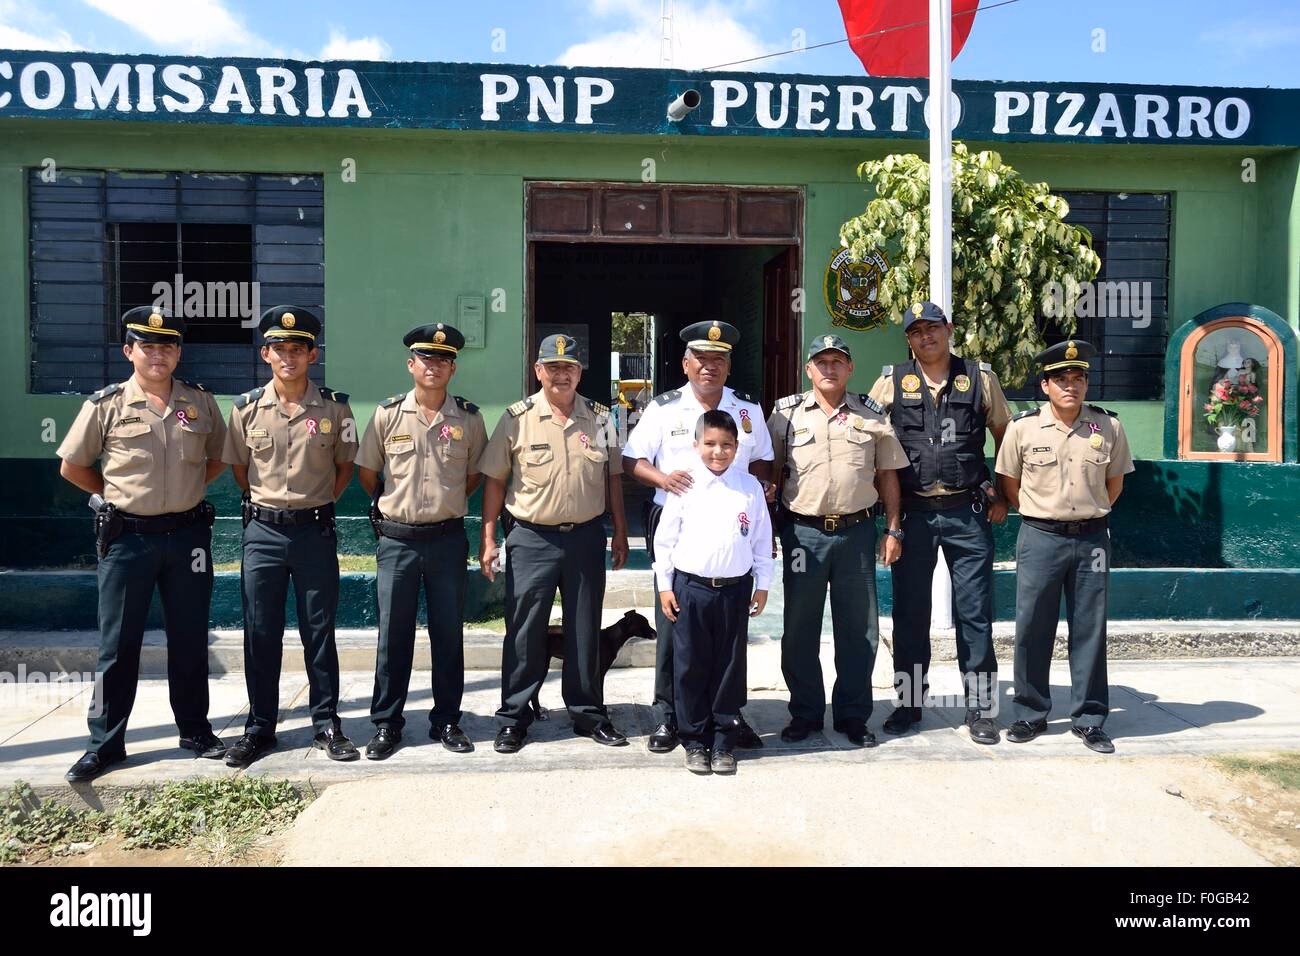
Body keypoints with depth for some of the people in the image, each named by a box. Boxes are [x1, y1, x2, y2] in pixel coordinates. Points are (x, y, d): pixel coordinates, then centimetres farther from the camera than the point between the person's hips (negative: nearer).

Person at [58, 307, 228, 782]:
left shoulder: (201, 401, 4)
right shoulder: (105, 404, -3)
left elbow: (217, 458, 17)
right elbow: (72, 467, 6)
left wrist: (185, 491, 7)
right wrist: (118, 494, 5)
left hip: (188, 534, 2)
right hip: (127, 536, -2)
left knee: (190, 638, 10)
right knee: (118, 643, 5)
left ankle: (195, 729, 23)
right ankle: (105, 742, 16)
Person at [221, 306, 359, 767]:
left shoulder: (334, 406, -2)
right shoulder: (247, 408, 1)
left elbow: (345, 465, 9)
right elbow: (238, 467, 13)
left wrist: (318, 503, 4)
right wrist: (265, 504, 8)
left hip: (315, 530, -1)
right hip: (263, 530, 1)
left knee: (319, 632, 6)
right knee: (260, 633, 8)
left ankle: (327, 724, 17)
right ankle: (259, 728, 20)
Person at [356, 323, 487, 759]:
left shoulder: (469, 417, 0)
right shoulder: (388, 413, -1)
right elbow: (367, 471, 9)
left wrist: (450, 503, 10)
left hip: (448, 540, 1)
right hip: (396, 541, 0)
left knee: (448, 635, 8)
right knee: (393, 636, 6)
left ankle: (446, 720, 21)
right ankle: (386, 724, 19)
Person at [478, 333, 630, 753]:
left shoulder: (599, 418, 5)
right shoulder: (517, 418, -2)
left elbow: (612, 477, 12)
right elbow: (494, 480, 1)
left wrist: (620, 532, 9)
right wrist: (488, 538, -3)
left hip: (586, 536, 2)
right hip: (531, 538, -2)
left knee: (585, 631, 11)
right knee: (525, 632, 4)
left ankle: (589, 714, 24)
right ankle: (513, 719, 17)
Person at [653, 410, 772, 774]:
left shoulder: (750, 487, 1)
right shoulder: (685, 486, -3)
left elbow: (762, 538, 7)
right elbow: (665, 537, 2)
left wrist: (762, 585, 7)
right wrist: (664, 585, 1)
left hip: (735, 588, 1)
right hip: (690, 587, -1)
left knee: (730, 666, 7)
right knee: (690, 666, 5)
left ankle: (723, 742, 20)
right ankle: (694, 740, 19)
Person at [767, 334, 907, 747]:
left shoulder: (872, 415, 7)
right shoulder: (786, 413, 4)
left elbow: (888, 476, 11)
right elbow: (770, 473, 7)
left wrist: (893, 530, 6)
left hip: (856, 531, 1)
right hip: (803, 531, -1)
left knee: (859, 628, 7)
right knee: (800, 628, 7)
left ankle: (852, 715, 21)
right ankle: (804, 713, 21)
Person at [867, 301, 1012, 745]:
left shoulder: (980, 378, 5)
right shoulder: (891, 381, 4)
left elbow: (1006, 438, 13)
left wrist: (1003, 496, 7)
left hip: (968, 512, 0)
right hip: (913, 513, 1)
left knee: (974, 612, 4)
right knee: (909, 612, 8)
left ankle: (980, 707, 16)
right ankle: (908, 702, 21)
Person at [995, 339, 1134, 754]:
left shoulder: (1109, 427, 0)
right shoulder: (1023, 427, -4)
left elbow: (1114, 482, 14)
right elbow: (1009, 483, 7)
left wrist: (1091, 515, 11)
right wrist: (1039, 516, 7)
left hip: (1091, 538, 1)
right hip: (1040, 537, -1)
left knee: (1090, 630, 7)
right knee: (1032, 629, 4)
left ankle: (1089, 719, 19)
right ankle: (1031, 714, 19)